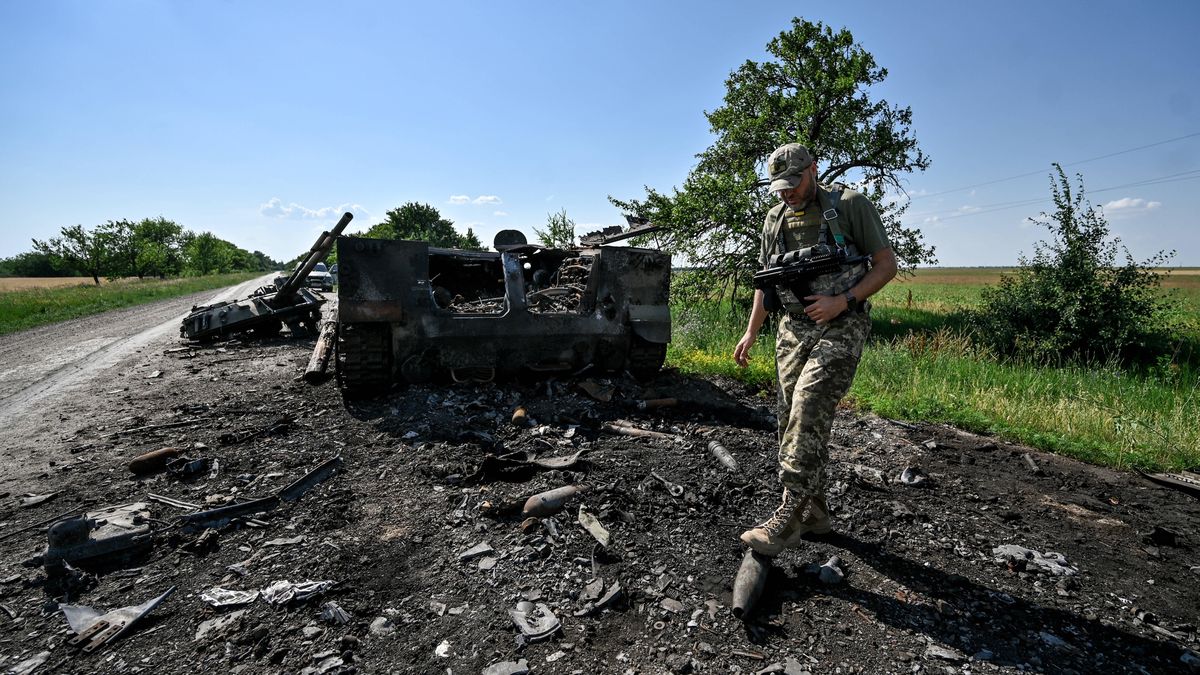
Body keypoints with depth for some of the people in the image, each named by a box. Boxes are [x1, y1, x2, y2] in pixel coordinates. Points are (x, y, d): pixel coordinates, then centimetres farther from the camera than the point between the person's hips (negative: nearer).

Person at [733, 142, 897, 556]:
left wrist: (842, 301, -18)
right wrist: (751, 332, 12)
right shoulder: (775, 219, 13)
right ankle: (814, 511, 18)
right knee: (795, 420, 5)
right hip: (793, 330, 6)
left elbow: (886, 265, -3)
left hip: (840, 329, -6)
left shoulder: (850, 205, -3)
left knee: (808, 413, -18)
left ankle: (789, 515, -13)